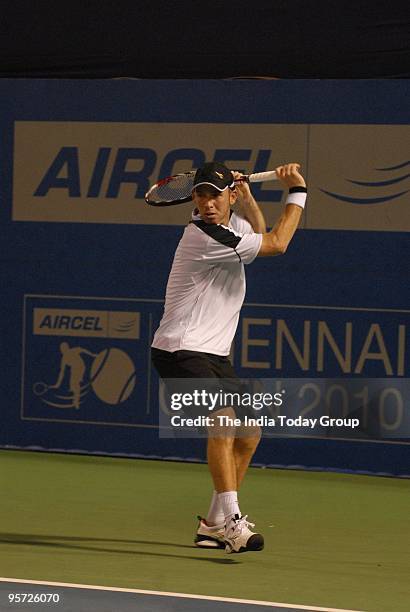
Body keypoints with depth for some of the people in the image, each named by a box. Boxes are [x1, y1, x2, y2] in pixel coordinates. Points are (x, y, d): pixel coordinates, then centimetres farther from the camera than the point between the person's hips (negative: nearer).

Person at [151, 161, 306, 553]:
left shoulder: (230, 222, 7)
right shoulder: (206, 236, -20)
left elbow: (259, 235, 31)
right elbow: (277, 244, -13)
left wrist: (246, 196, 13)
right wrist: (297, 192, -4)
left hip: (213, 355, 10)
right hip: (180, 351, -10)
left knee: (248, 434, 14)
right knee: (223, 420, -30)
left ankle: (214, 525, 22)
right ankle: (231, 521, -37)